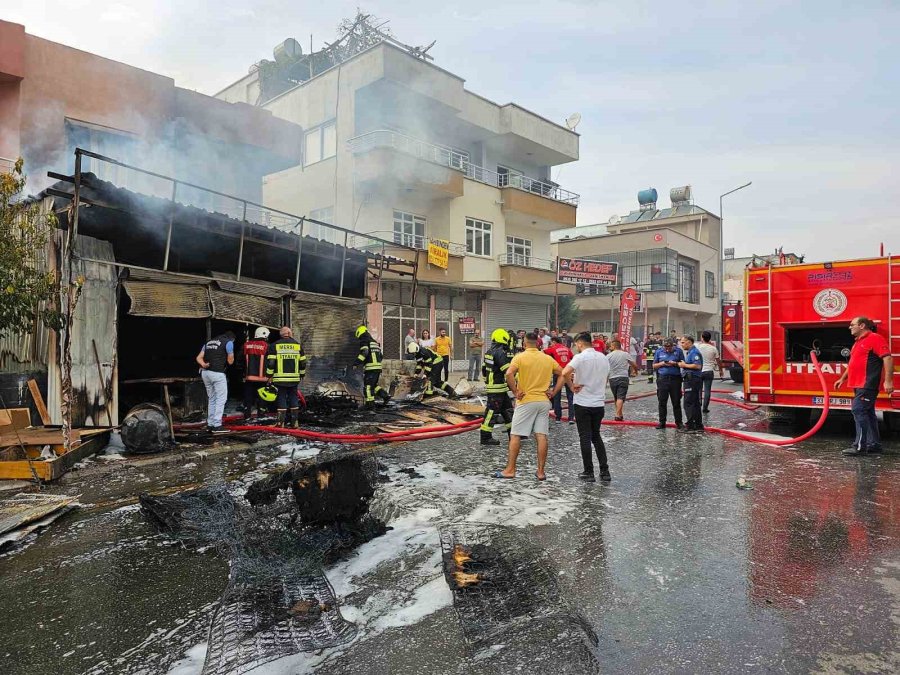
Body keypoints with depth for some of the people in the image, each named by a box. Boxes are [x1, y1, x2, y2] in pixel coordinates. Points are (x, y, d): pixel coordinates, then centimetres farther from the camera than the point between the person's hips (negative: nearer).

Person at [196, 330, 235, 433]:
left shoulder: (208, 342, 22)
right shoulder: (229, 342, 2)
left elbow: (199, 358, 12)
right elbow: (230, 361, 2)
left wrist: (203, 364, -5)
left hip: (205, 373, 7)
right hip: (217, 373, -7)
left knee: (212, 399, 16)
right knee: (221, 399, -1)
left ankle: (210, 424, 18)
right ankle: (217, 425, -5)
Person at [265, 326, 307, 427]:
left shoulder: (275, 346, -1)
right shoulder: (297, 345, 5)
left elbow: (270, 362, -5)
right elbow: (303, 363, 9)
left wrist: (270, 375, 3)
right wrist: (301, 375, 20)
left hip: (280, 378, -2)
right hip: (294, 378, 2)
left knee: (281, 397, 3)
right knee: (293, 397, 10)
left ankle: (281, 421, 3)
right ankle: (294, 421, 12)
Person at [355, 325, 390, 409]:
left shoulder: (364, 342, -3)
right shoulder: (375, 342, 22)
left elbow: (364, 352, -21)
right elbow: (381, 356, 25)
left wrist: (357, 362, -21)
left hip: (370, 368, -8)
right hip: (378, 367, 8)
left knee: (368, 386, -2)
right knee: (374, 385, 19)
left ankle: (370, 404, -2)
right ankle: (385, 396, 9)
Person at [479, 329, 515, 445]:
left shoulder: (489, 352, 13)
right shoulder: (500, 353, -17)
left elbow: (484, 369, 21)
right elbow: (508, 371, -23)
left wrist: (487, 380, 29)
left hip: (491, 386, 10)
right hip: (497, 388, -10)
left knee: (508, 409, 15)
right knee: (492, 411, -4)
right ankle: (486, 437, 2)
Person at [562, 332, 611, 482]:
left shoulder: (580, 357, -13)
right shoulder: (604, 357, 7)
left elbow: (565, 373, -29)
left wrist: (572, 386, -12)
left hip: (583, 403, -6)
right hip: (599, 403, 6)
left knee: (585, 438, 4)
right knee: (596, 436, 18)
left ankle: (589, 472, 10)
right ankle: (604, 471, 14)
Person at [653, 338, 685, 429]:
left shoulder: (678, 351, 3)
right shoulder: (659, 351, 6)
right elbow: (654, 366, 10)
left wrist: (675, 363, -13)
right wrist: (661, 364, -8)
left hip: (675, 378, -1)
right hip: (662, 378, 1)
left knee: (676, 402, 4)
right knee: (662, 402, 4)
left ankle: (679, 422, 13)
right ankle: (662, 422, 11)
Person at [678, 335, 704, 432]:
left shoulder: (694, 352, -13)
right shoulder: (689, 352, 20)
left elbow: (698, 366, -24)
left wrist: (685, 365, -16)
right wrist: (682, 364, 10)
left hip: (692, 380, -11)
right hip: (690, 380, 11)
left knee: (688, 403, -9)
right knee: (695, 404, 13)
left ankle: (690, 425, -6)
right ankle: (698, 425, 19)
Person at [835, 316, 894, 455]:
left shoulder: (875, 338, -9)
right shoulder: (858, 342, 21)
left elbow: (887, 358, -17)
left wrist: (888, 381, -23)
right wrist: (843, 378, 28)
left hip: (868, 384, -10)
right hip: (859, 385, 10)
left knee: (858, 410, -14)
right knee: (867, 413, 12)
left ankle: (860, 446, -13)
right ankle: (874, 445, 18)